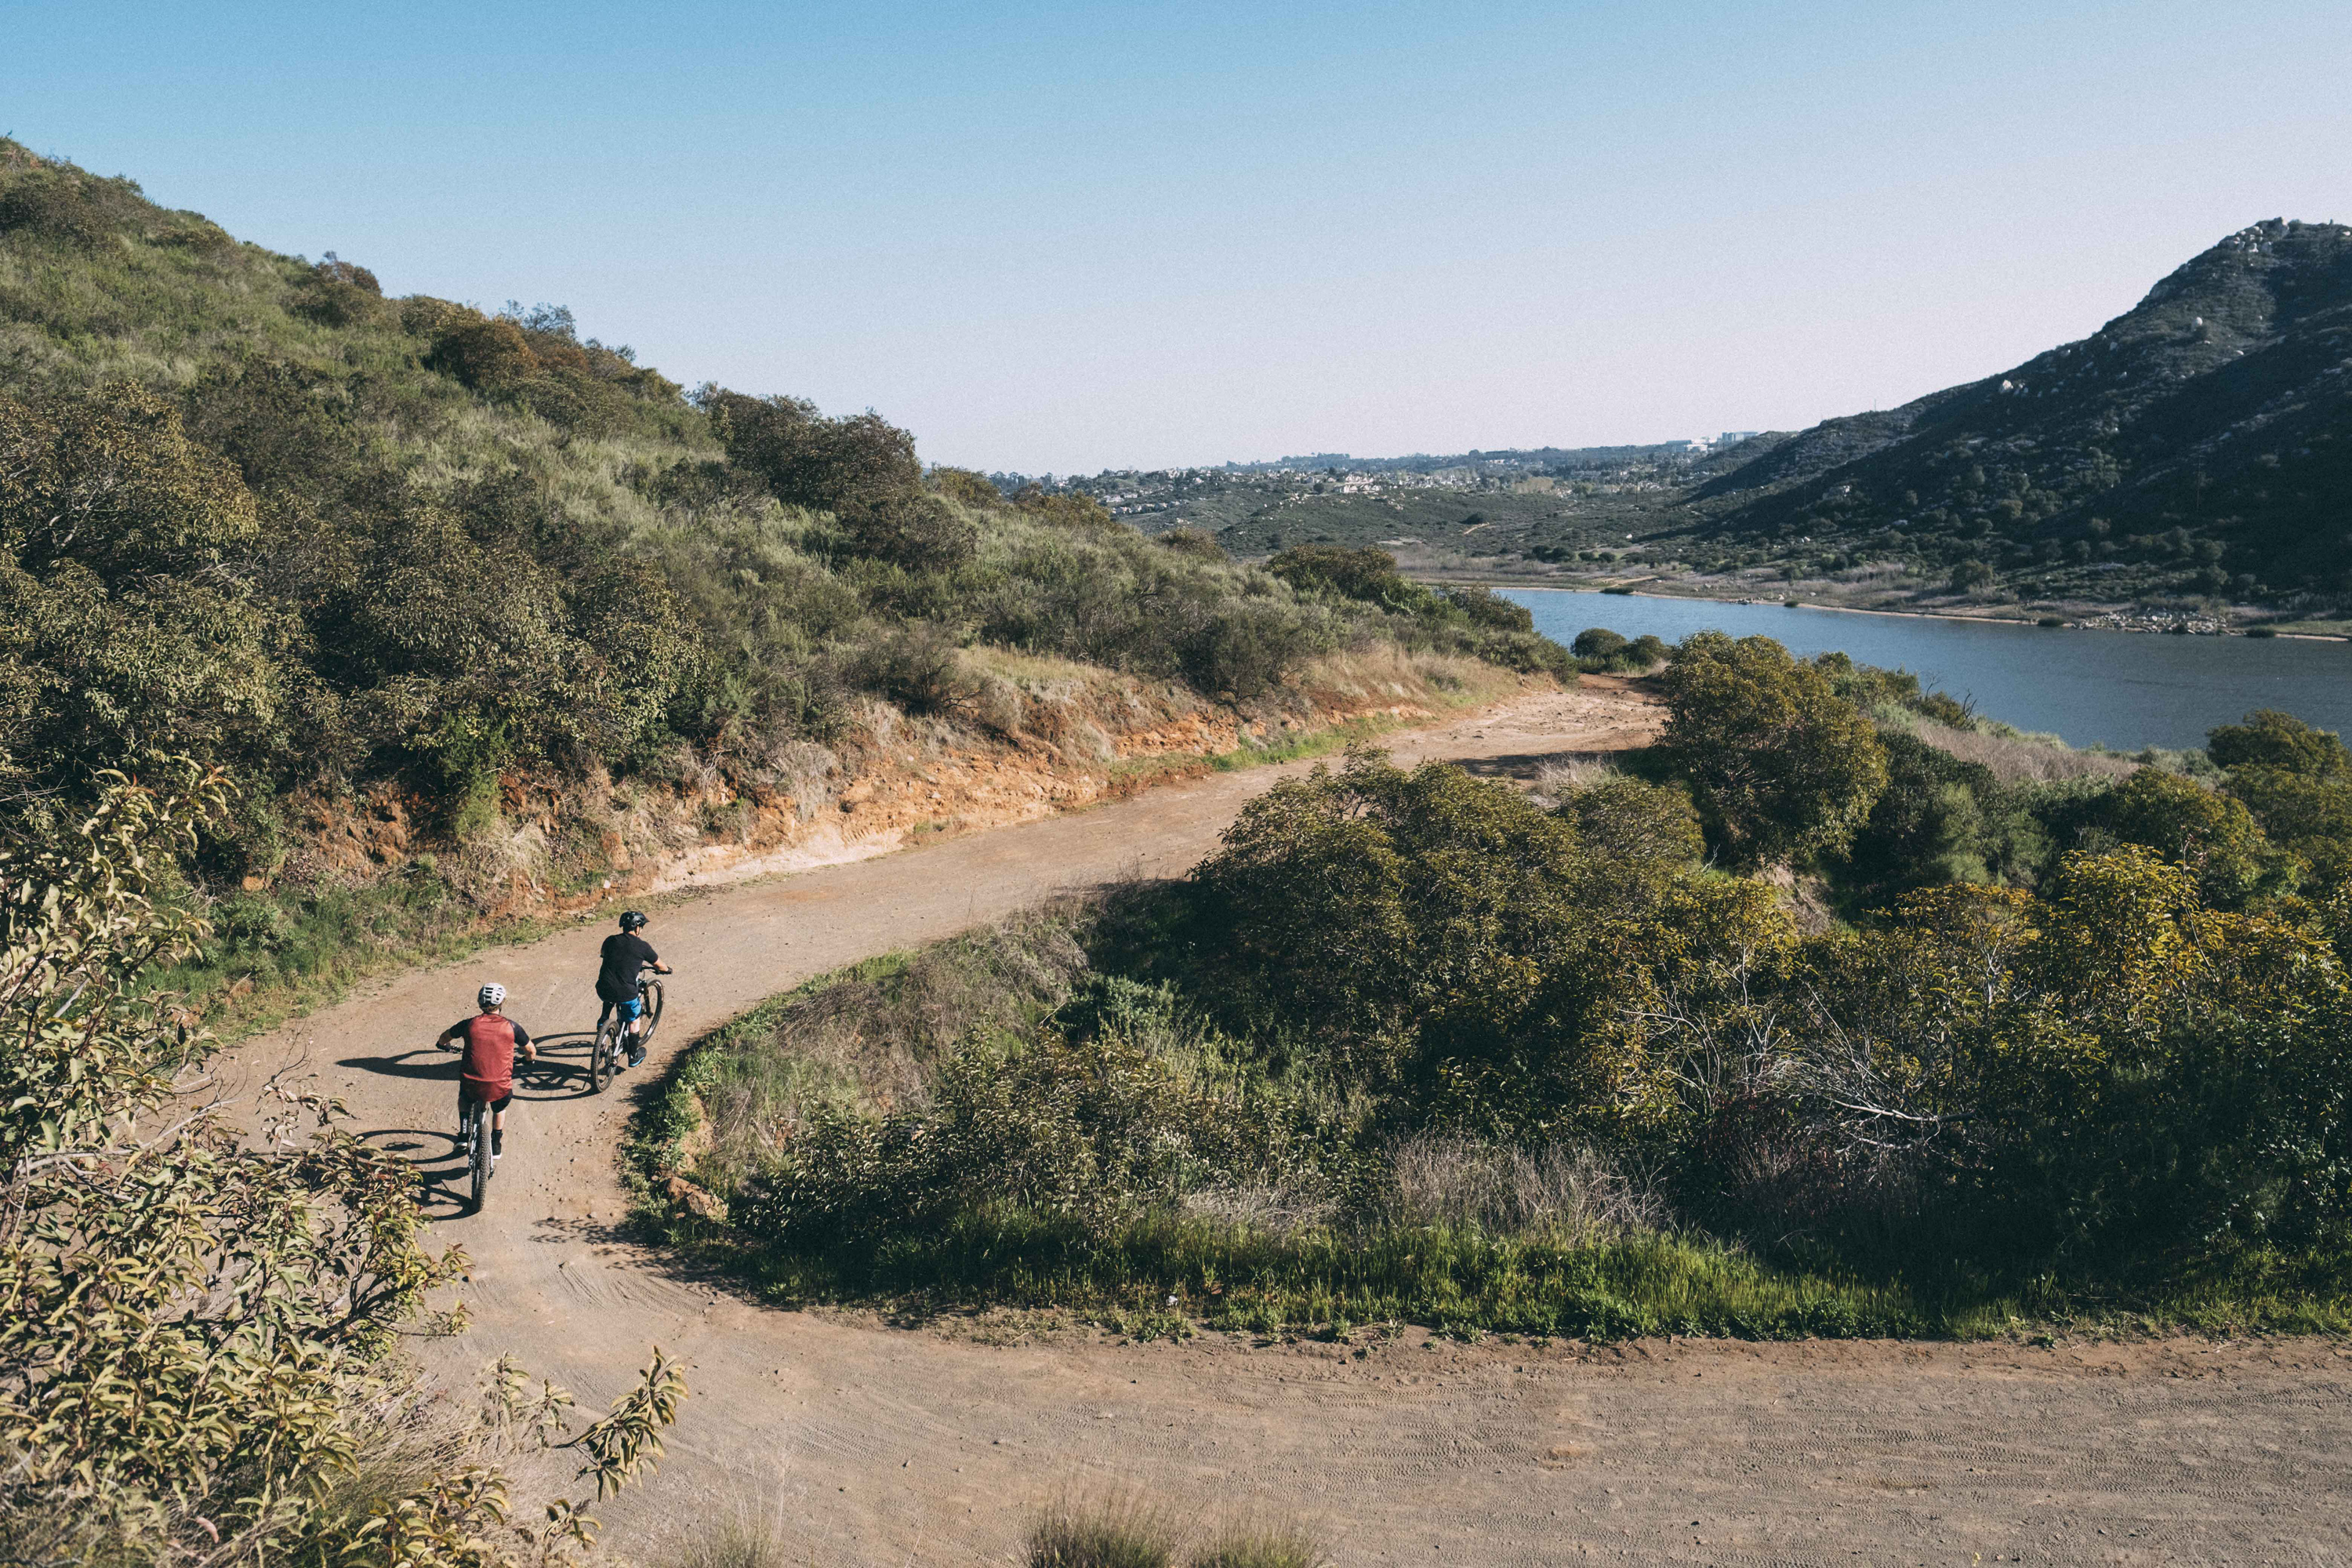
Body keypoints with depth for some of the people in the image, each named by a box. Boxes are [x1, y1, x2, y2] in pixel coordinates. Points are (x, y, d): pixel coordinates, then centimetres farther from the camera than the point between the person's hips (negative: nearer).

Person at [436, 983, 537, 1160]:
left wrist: (443, 1044, 44)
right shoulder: (511, 1026, -1)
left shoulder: (470, 1024, 0)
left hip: (473, 1086, 0)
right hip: (501, 1089, 0)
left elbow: (444, 1037, 19)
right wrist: (528, 1059, 37)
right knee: (499, 1109, 36)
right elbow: (531, 1050, 13)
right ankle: (496, 1145, 42)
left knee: (463, 1097, 38)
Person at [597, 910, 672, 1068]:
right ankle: (634, 1056, 30)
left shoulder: (610, 941, 7)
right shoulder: (642, 946, -3)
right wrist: (666, 970, 35)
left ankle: (603, 1020, 29)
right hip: (625, 993, -3)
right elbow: (660, 966, 10)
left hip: (603, 990, 4)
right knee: (634, 1020, 22)